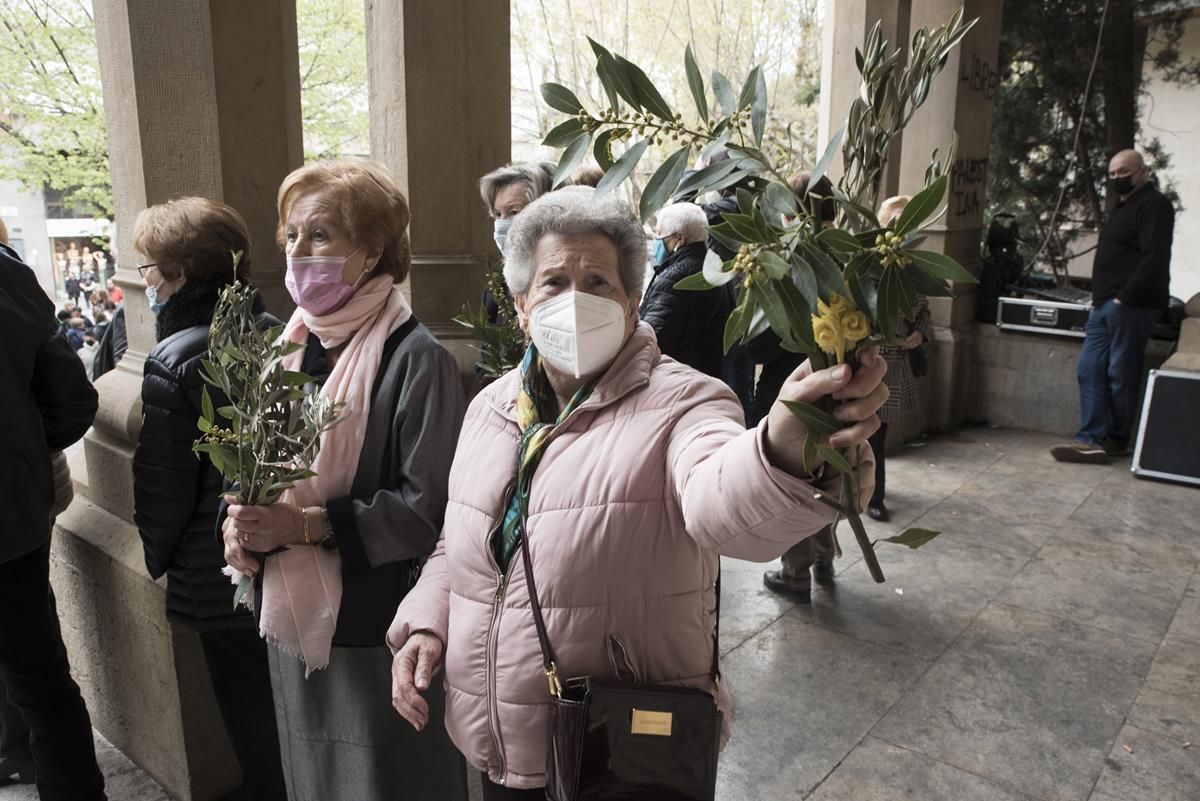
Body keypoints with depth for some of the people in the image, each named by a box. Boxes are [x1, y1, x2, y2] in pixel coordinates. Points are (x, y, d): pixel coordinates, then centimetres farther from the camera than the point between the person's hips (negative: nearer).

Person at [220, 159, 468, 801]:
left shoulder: (414, 358, -17)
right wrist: (240, 519, -7)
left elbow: (430, 507, -21)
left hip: (374, 626, -7)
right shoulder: (292, 347, 6)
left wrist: (306, 524, -22)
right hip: (292, 616, 7)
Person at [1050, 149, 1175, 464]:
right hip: (1105, 305, 9)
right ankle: (1091, 440, 1)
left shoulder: (1154, 205, -7)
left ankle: (1117, 440, 7)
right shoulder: (1123, 207, 23)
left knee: (1121, 375, -3)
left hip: (1130, 307, -9)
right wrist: (1101, 298, 15)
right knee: (1089, 370, 2)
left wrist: (1125, 298, -19)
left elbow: (1153, 260, -17)